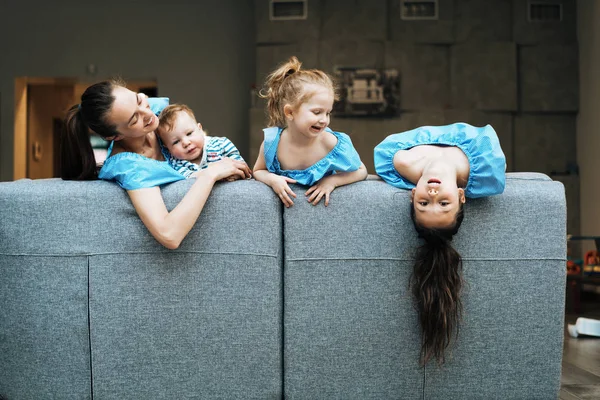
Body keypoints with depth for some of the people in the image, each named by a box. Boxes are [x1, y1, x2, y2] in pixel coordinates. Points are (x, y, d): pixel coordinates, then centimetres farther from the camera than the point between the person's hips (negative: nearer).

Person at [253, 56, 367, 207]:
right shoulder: (272, 141, -20)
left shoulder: (332, 144, -22)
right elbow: (258, 171, 0)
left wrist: (333, 180, -21)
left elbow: (361, 171, -6)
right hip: (287, 200, 0)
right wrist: (271, 179, -22)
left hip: (321, 203, 0)